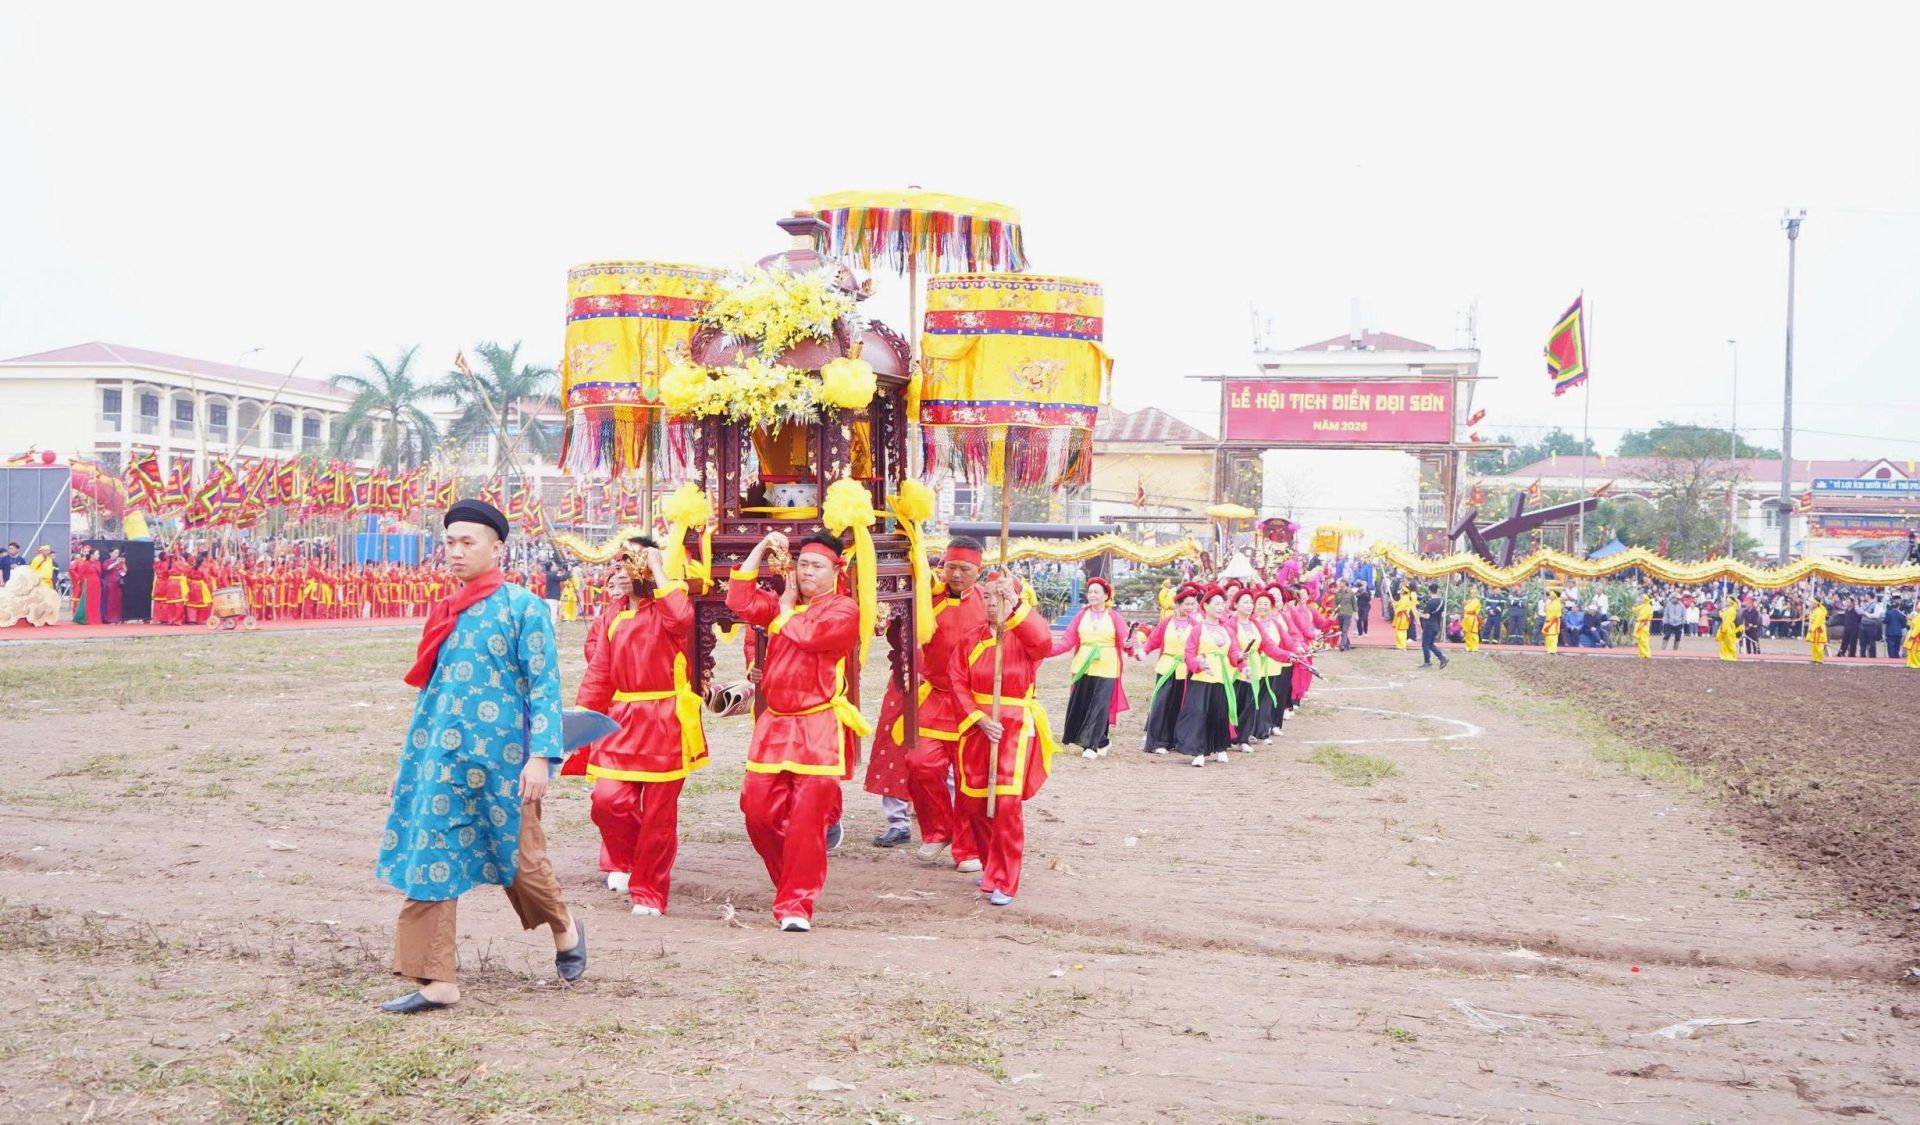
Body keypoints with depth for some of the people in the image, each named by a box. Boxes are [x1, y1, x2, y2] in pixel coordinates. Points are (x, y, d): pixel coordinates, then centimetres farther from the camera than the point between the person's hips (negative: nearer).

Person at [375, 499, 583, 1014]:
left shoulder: (521, 606, -7)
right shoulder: (446, 613, 12)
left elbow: (544, 686, -11)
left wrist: (541, 756, -19)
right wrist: (412, 760, 19)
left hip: (499, 760, -6)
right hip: (442, 760, 6)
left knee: (519, 857, 4)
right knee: (431, 858, 1)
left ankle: (565, 929, 33)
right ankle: (434, 981, 5)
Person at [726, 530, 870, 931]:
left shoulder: (844, 609, -2)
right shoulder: (780, 604, 18)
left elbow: (811, 634, -20)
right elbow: (740, 601, 3)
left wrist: (787, 608, 0)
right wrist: (760, 549, 2)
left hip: (819, 730, -6)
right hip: (774, 724, 6)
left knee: (807, 819, -10)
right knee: (759, 810, 2)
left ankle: (796, 905, -3)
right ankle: (794, 881, 23)